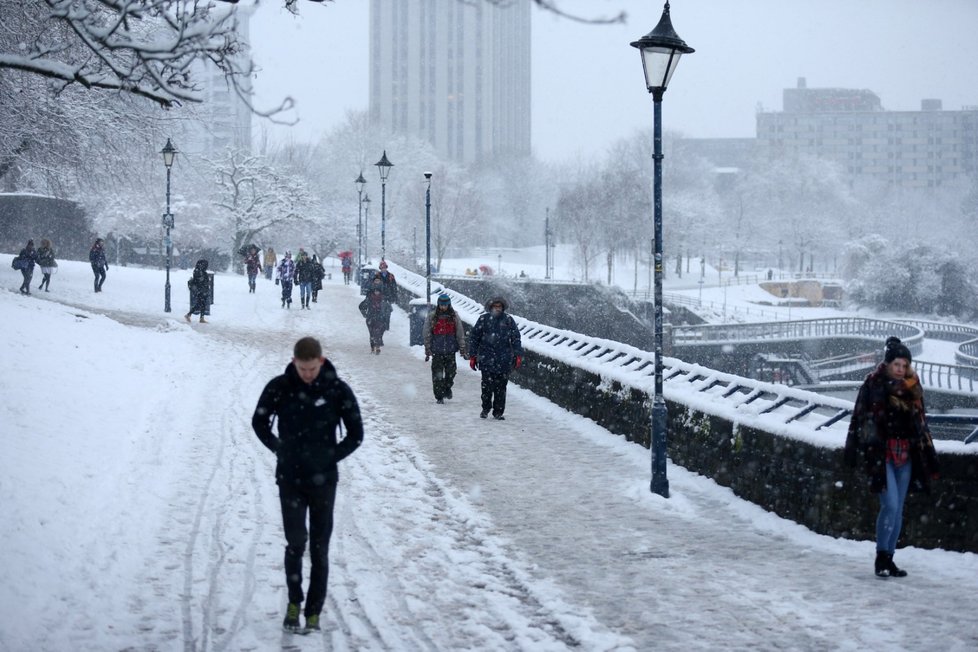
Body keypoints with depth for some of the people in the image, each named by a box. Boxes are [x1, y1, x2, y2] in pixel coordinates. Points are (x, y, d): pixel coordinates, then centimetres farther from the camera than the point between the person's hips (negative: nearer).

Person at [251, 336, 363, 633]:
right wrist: (280, 449, 3)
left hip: (323, 480, 0)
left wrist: (331, 458, -3)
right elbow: (259, 422, 11)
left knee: (319, 549, 4)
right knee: (295, 543, -5)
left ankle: (314, 612, 13)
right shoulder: (279, 388, -5)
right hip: (289, 479, 0)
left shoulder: (338, 390, -6)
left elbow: (356, 434, 3)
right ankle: (294, 602, 14)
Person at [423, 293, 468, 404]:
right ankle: (439, 396, 6)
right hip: (437, 351, -1)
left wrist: (462, 349, 2)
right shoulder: (431, 317, -1)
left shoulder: (454, 316, 2)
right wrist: (428, 351, -1)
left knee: (451, 372, 4)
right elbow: (427, 335, 2)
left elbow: (460, 334, 6)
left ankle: (447, 388, 32)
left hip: (450, 350, 1)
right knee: (437, 374, -3)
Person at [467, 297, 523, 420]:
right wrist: (472, 356, 4)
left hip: (504, 360, 1)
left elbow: (516, 338, 8)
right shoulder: (483, 319, 3)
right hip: (487, 359, -1)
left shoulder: (508, 320, 6)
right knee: (487, 386, -4)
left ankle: (498, 412, 12)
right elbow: (474, 337, 7)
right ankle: (485, 408, 15)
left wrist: (518, 355, -1)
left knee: (501, 386, 3)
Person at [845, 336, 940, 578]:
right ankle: (881, 557, -1)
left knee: (898, 508, 7)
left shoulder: (911, 387, 10)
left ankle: (889, 558, 15)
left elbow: (920, 421, 16)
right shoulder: (873, 384, -5)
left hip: (905, 454, 5)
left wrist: (928, 454, 15)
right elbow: (859, 418, -5)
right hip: (880, 453, -5)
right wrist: (853, 449, -10)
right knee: (890, 505, -14)